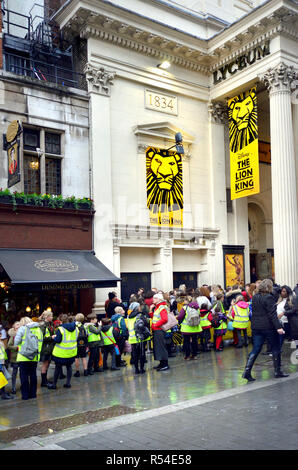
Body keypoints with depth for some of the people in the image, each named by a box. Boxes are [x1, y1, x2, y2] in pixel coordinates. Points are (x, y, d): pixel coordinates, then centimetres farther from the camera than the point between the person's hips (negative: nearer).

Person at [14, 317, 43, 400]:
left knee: (24, 375, 4)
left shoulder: (22, 328, -4)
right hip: (35, 356, 4)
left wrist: (21, 345, 13)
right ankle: (33, 394, 17)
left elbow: (16, 342, -7)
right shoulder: (38, 329, 9)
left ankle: (25, 395, 6)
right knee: (33, 374, 12)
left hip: (24, 357, -4)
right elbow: (41, 342, 6)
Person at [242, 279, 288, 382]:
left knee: (256, 349, 7)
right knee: (275, 348, 10)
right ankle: (277, 371, 17)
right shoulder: (268, 298, -13)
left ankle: (247, 371, -3)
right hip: (268, 327, -6)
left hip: (256, 327, 6)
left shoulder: (254, 297, 9)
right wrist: (278, 327, -19)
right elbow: (272, 314, -18)